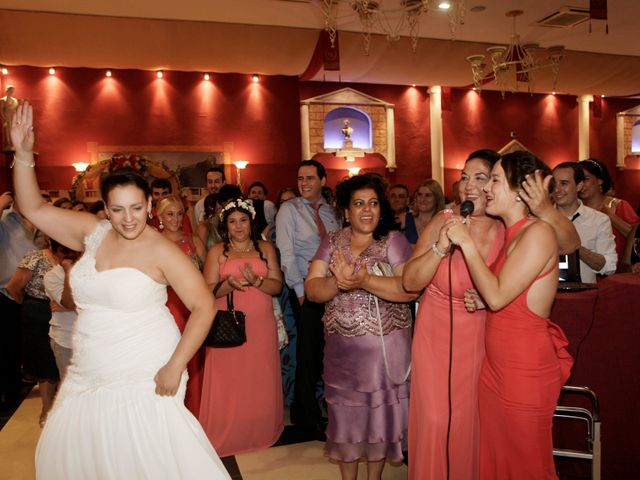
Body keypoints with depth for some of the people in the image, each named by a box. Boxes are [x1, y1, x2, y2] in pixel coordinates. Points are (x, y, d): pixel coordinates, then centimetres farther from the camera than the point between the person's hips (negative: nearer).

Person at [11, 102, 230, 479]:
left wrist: (175, 366, -18)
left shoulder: (162, 251, -14)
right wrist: (24, 154, -10)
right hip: (90, 377, 6)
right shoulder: (93, 232, 1)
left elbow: (205, 307, -14)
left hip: (144, 377, -5)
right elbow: (34, 210, 3)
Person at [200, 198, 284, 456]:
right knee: (228, 382, 1)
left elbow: (277, 285, 2)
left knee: (261, 380, 5)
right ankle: (227, 436, 17)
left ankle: (261, 433, 22)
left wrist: (256, 281, -16)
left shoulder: (266, 248, 9)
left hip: (261, 326, 1)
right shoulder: (217, 252, 5)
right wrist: (228, 284, -19)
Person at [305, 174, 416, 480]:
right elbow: (312, 290, -4)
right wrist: (338, 283, -24)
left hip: (385, 347, -2)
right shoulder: (332, 242, 3)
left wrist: (364, 281, -28)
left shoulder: (393, 240, -6)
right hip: (341, 348, 3)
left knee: (380, 412, 12)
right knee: (345, 413, 14)